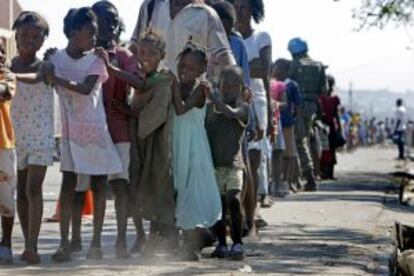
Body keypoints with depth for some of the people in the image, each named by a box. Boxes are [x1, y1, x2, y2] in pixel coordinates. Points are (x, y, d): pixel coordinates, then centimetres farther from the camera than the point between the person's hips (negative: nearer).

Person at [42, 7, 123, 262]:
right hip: (71, 132, -1)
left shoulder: (96, 61, -3)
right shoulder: (57, 58, 0)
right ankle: (64, 243, -6)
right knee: (69, 183, -4)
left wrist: (57, 79, -26)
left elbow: (85, 88, -18)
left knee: (98, 184, 3)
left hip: (96, 131, 1)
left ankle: (96, 241, 7)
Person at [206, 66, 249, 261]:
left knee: (234, 200, -15)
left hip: (233, 164, -3)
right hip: (213, 164, 4)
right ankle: (221, 244, 14)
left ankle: (237, 244, -10)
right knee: (219, 204, 6)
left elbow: (231, 113, -25)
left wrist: (213, 96, -25)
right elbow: (204, 132, 17)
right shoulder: (210, 107, 10)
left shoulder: (243, 107, -3)